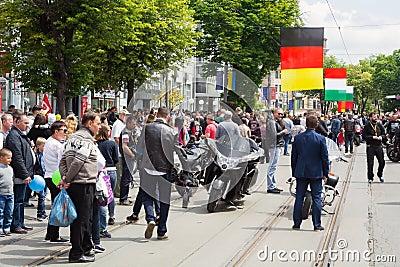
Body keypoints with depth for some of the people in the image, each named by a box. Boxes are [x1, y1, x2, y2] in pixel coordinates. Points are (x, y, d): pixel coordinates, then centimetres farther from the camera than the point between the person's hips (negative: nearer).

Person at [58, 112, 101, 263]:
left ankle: (86, 248, 27)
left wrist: (65, 178, 1)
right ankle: (77, 253, -1)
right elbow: (78, 161, -22)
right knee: (83, 219, -4)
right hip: (84, 184, -9)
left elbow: (63, 161, 12)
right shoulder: (86, 139, -13)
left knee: (77, 218, 16)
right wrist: (67, 180, -15)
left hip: (72, 185, 9)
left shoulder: (72, 138, 17)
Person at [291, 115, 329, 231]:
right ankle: (317, 225, 6)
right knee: (316, 198, 4)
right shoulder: (320, 139, -9)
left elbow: (293, 156, 5)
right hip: (316, 173, -2)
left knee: (299, 198, 9)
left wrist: (294, 172, 13)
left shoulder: (297, 138, -1)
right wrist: (325, 173, 4)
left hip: (301, 172, 2)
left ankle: (297, 223, 12)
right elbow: (325, 157, -5)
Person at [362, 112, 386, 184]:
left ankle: (380, 175, 28)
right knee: (370, 163, -1)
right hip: (370, 146, -3)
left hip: (379, 146, 3)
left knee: (382, 162, 4)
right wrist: (373, 137, -16)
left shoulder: (379, 125, 10)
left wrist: (381, 137, -6)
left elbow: (384, 134, 16)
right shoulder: (367, 126, -3)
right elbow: (364, 136, -9)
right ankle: (370, 178, 12)